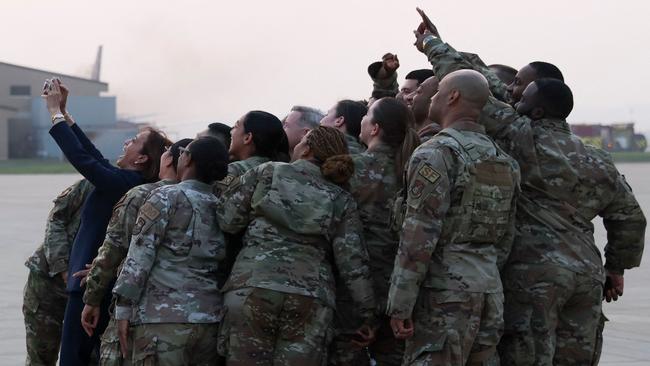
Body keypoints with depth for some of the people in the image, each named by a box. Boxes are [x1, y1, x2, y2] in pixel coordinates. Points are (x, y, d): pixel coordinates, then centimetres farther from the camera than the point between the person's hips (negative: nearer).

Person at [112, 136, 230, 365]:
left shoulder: (167, 198, -3)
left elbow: (140, 256, -6)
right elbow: (224, 266, 15)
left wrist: (123, 309, -4)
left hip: (163, 319, -6)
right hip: (210, 319, 6)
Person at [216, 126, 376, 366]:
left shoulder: (266, 173, 10)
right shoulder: (341, 201, 11)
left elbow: (227, 220, 10)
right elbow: (353, 262, 5)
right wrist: (367, 314, 10)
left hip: (252, 287, -1)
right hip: (311, 297, 1)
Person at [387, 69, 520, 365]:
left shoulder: (436, 154, -11)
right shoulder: (503, 161, 14)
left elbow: (418, 238, -16)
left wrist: (400, 306, -14)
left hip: (444, 293, -8)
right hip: (490, 291, 8)